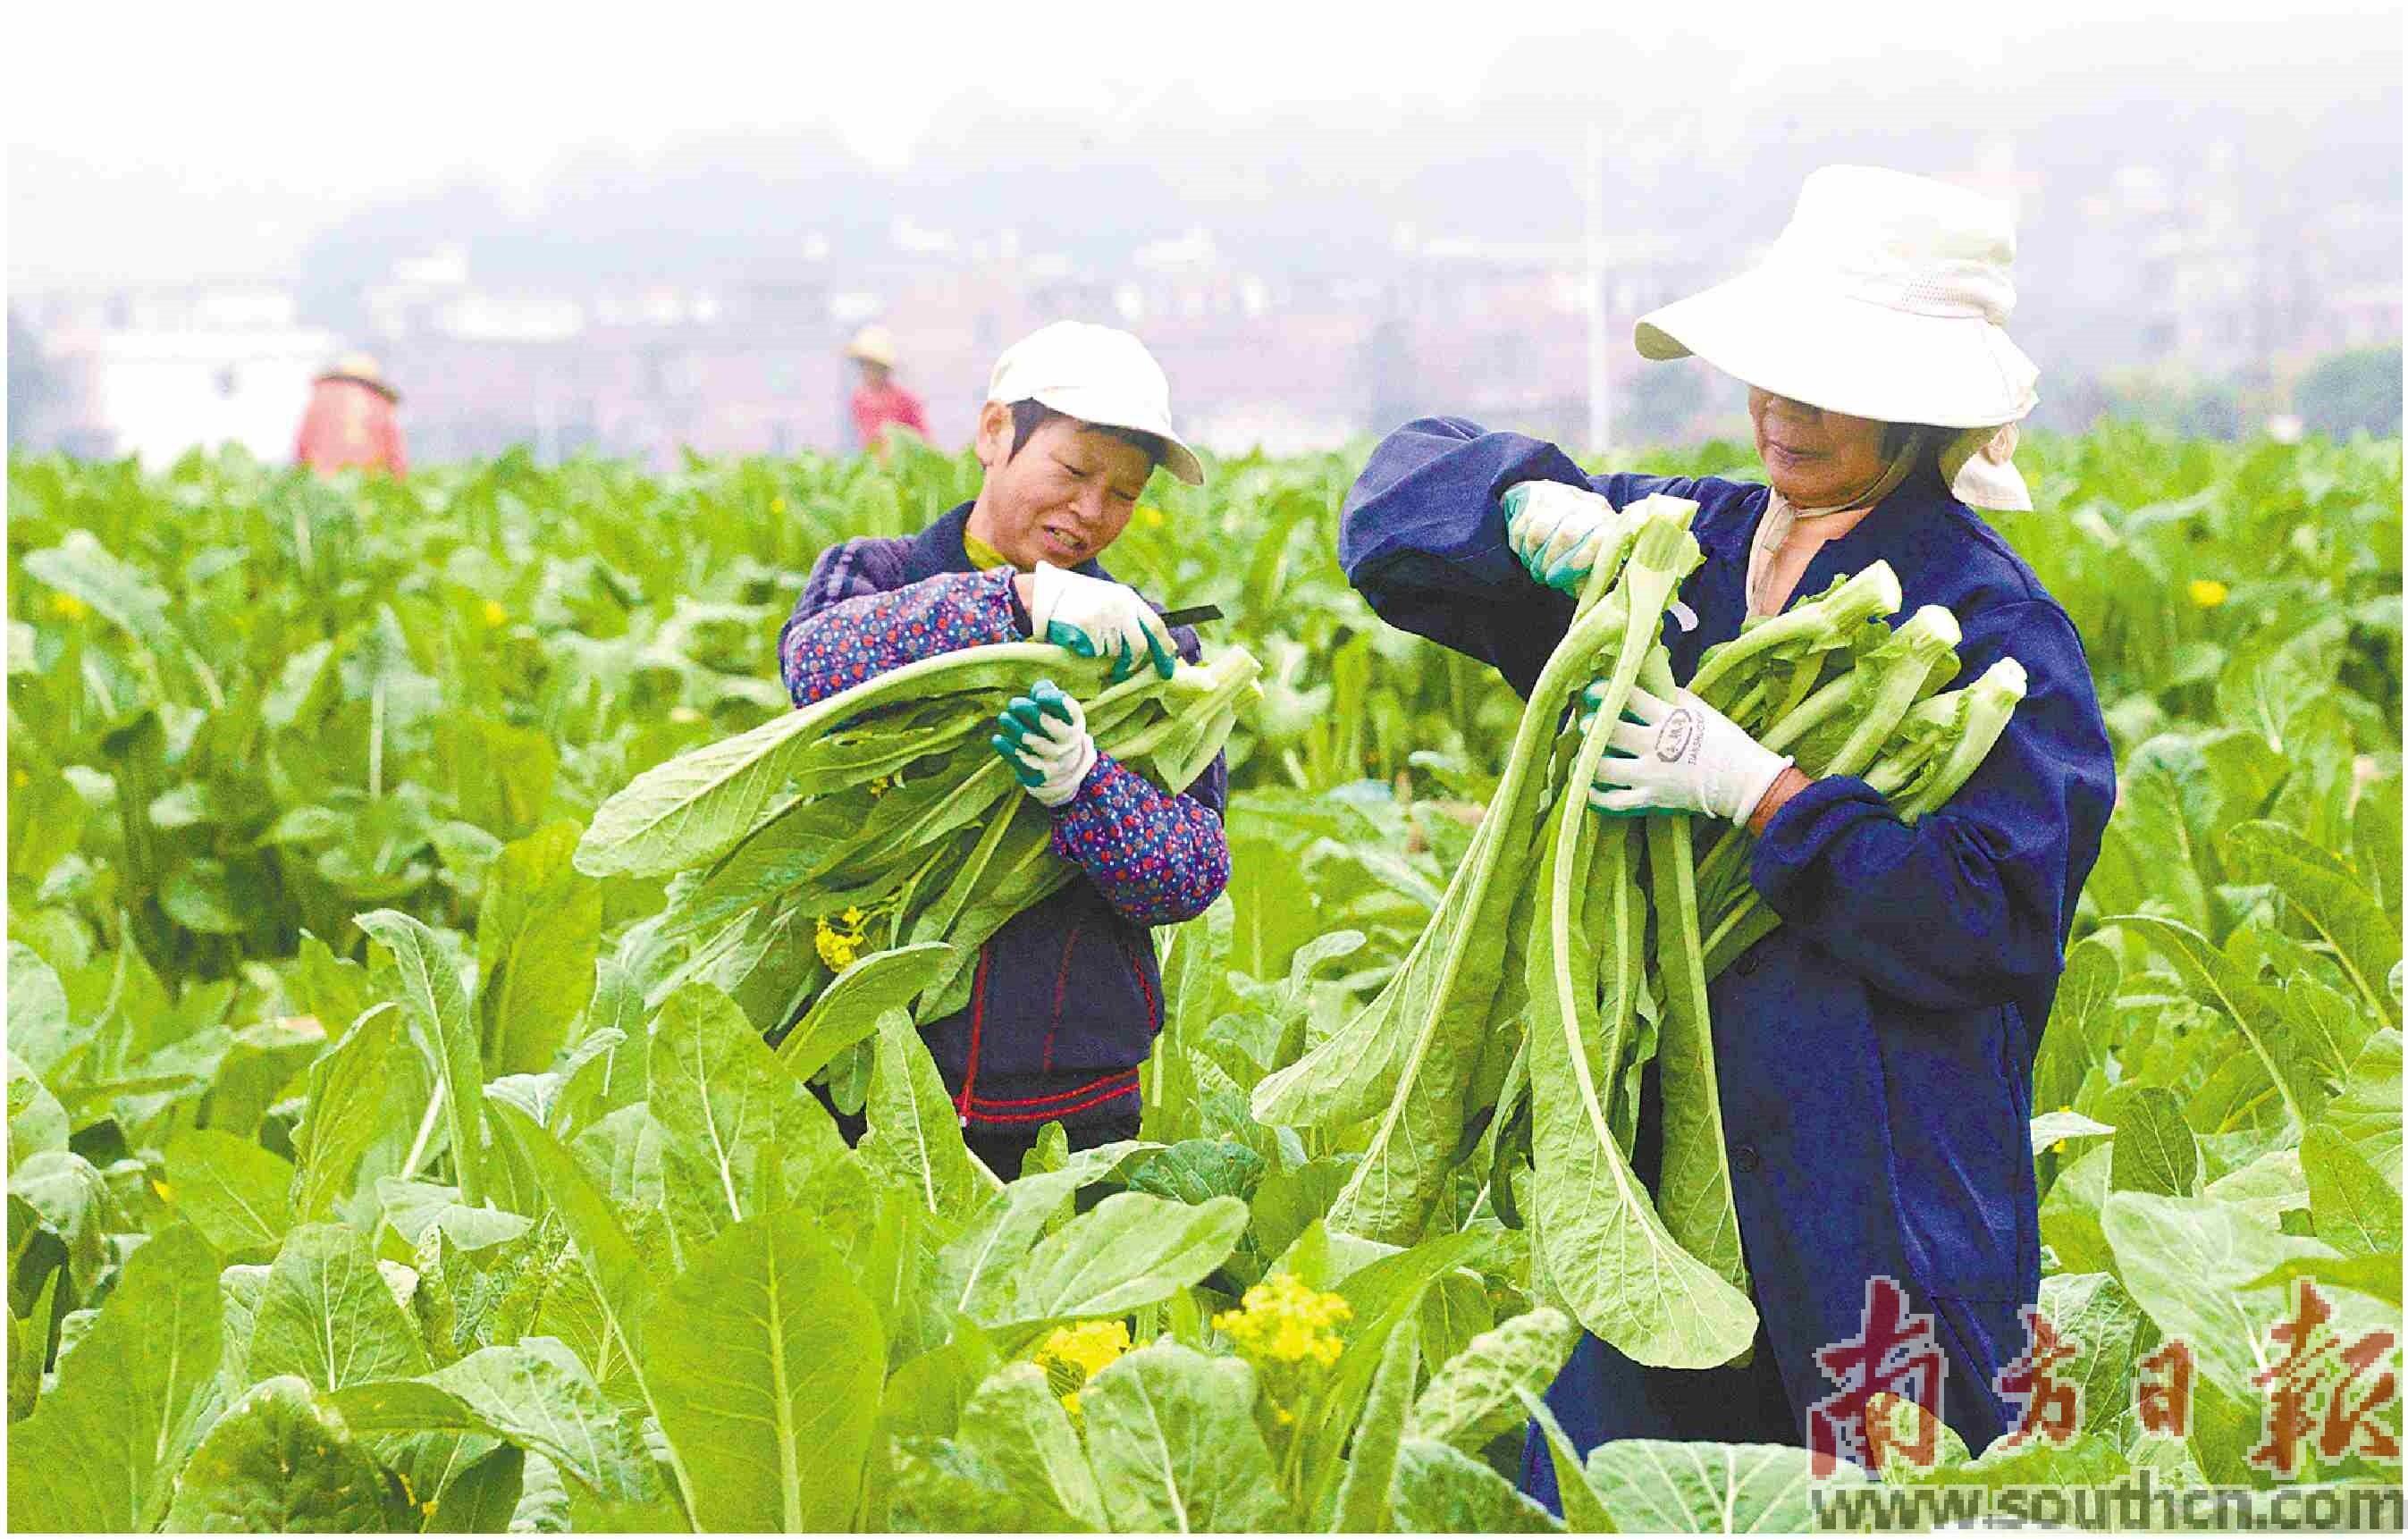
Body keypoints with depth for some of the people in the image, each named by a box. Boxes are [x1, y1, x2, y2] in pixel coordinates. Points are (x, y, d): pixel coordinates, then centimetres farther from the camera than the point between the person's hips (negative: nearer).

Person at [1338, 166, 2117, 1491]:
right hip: (1660, 1141, 6)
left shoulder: (1987, 619, -8)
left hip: (1878, 1172, -5)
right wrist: (1525, 505, -9)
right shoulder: (1684, 548, 10)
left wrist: (1761, 792, -21)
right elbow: (1402, 489, 13)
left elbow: (1999, 919, -16)